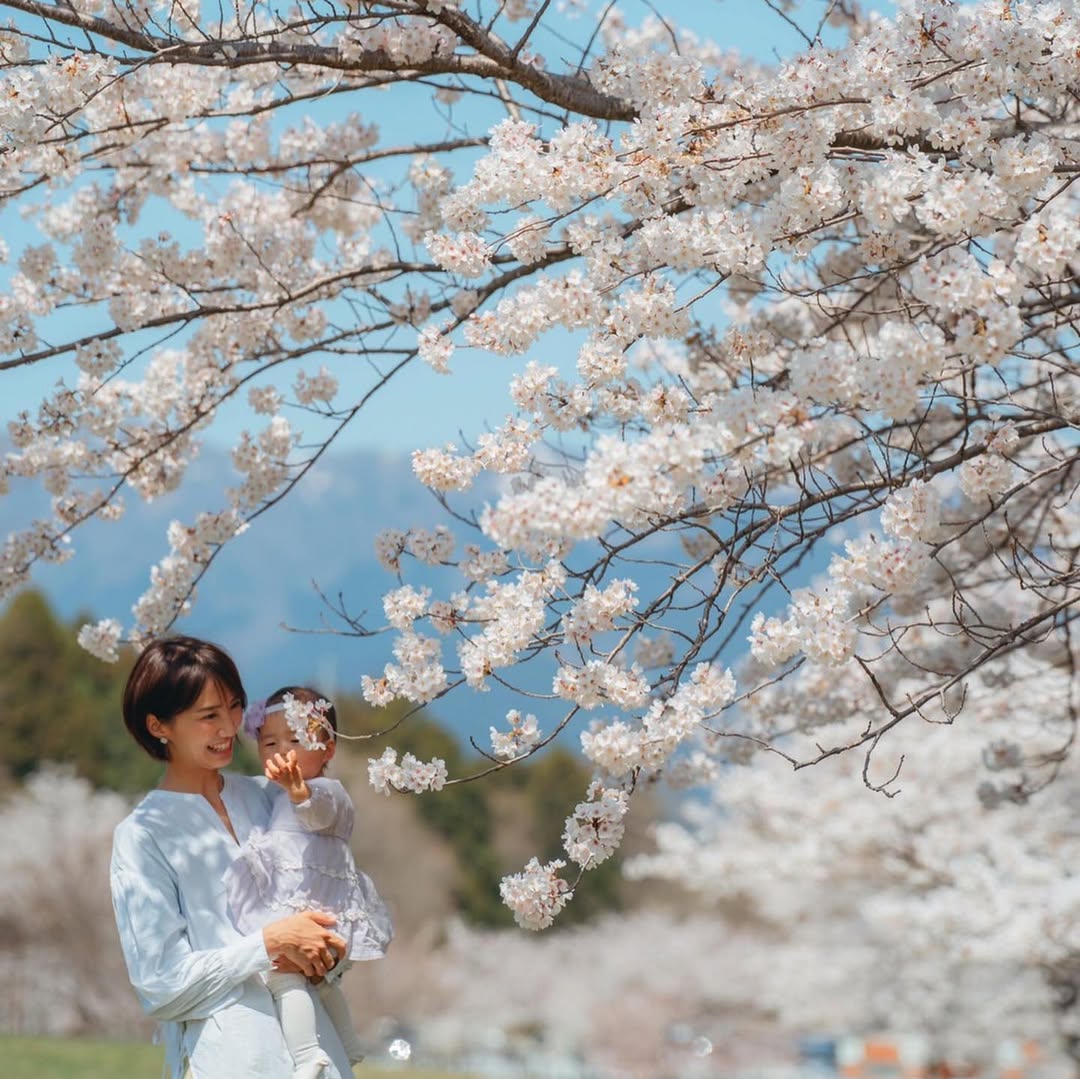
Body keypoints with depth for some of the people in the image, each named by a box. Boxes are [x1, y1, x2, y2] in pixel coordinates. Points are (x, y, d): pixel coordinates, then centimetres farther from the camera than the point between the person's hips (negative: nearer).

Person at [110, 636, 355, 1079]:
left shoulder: (262, 796, 7)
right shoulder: (140, 837, -8)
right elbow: (161, 985, -11)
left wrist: (322, 949, -7)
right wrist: (271, 942, -15)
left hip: (314, 1039, 5)